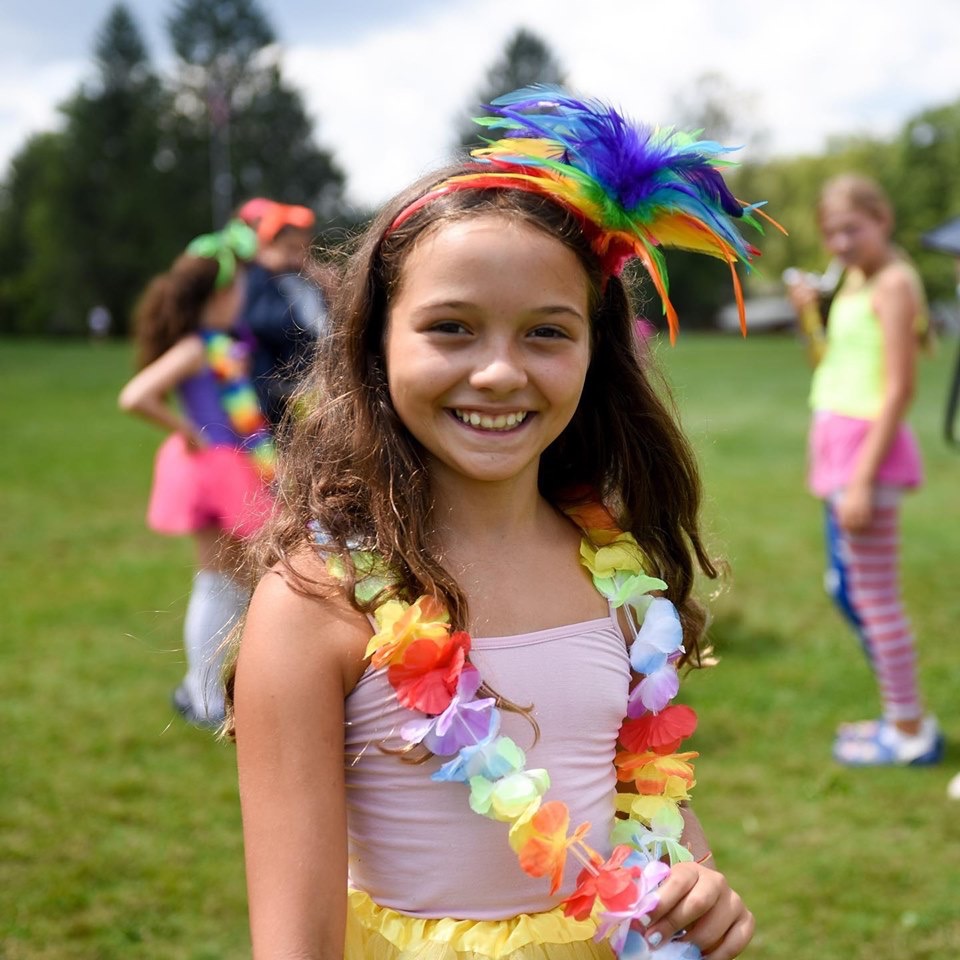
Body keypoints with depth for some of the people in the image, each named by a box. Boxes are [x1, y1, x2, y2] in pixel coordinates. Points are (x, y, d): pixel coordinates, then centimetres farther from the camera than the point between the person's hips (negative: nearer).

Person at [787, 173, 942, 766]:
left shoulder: (894, 283, -12)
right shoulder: (853, 281, 16)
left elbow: (899, 388, -18)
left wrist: (863, 479, -21)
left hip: (870, 444, -10)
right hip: (839, 442, 10)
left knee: (874, 595, -3)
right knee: (847, 588, 17)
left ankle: (910, 733, 8)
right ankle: (905, 715, 29)